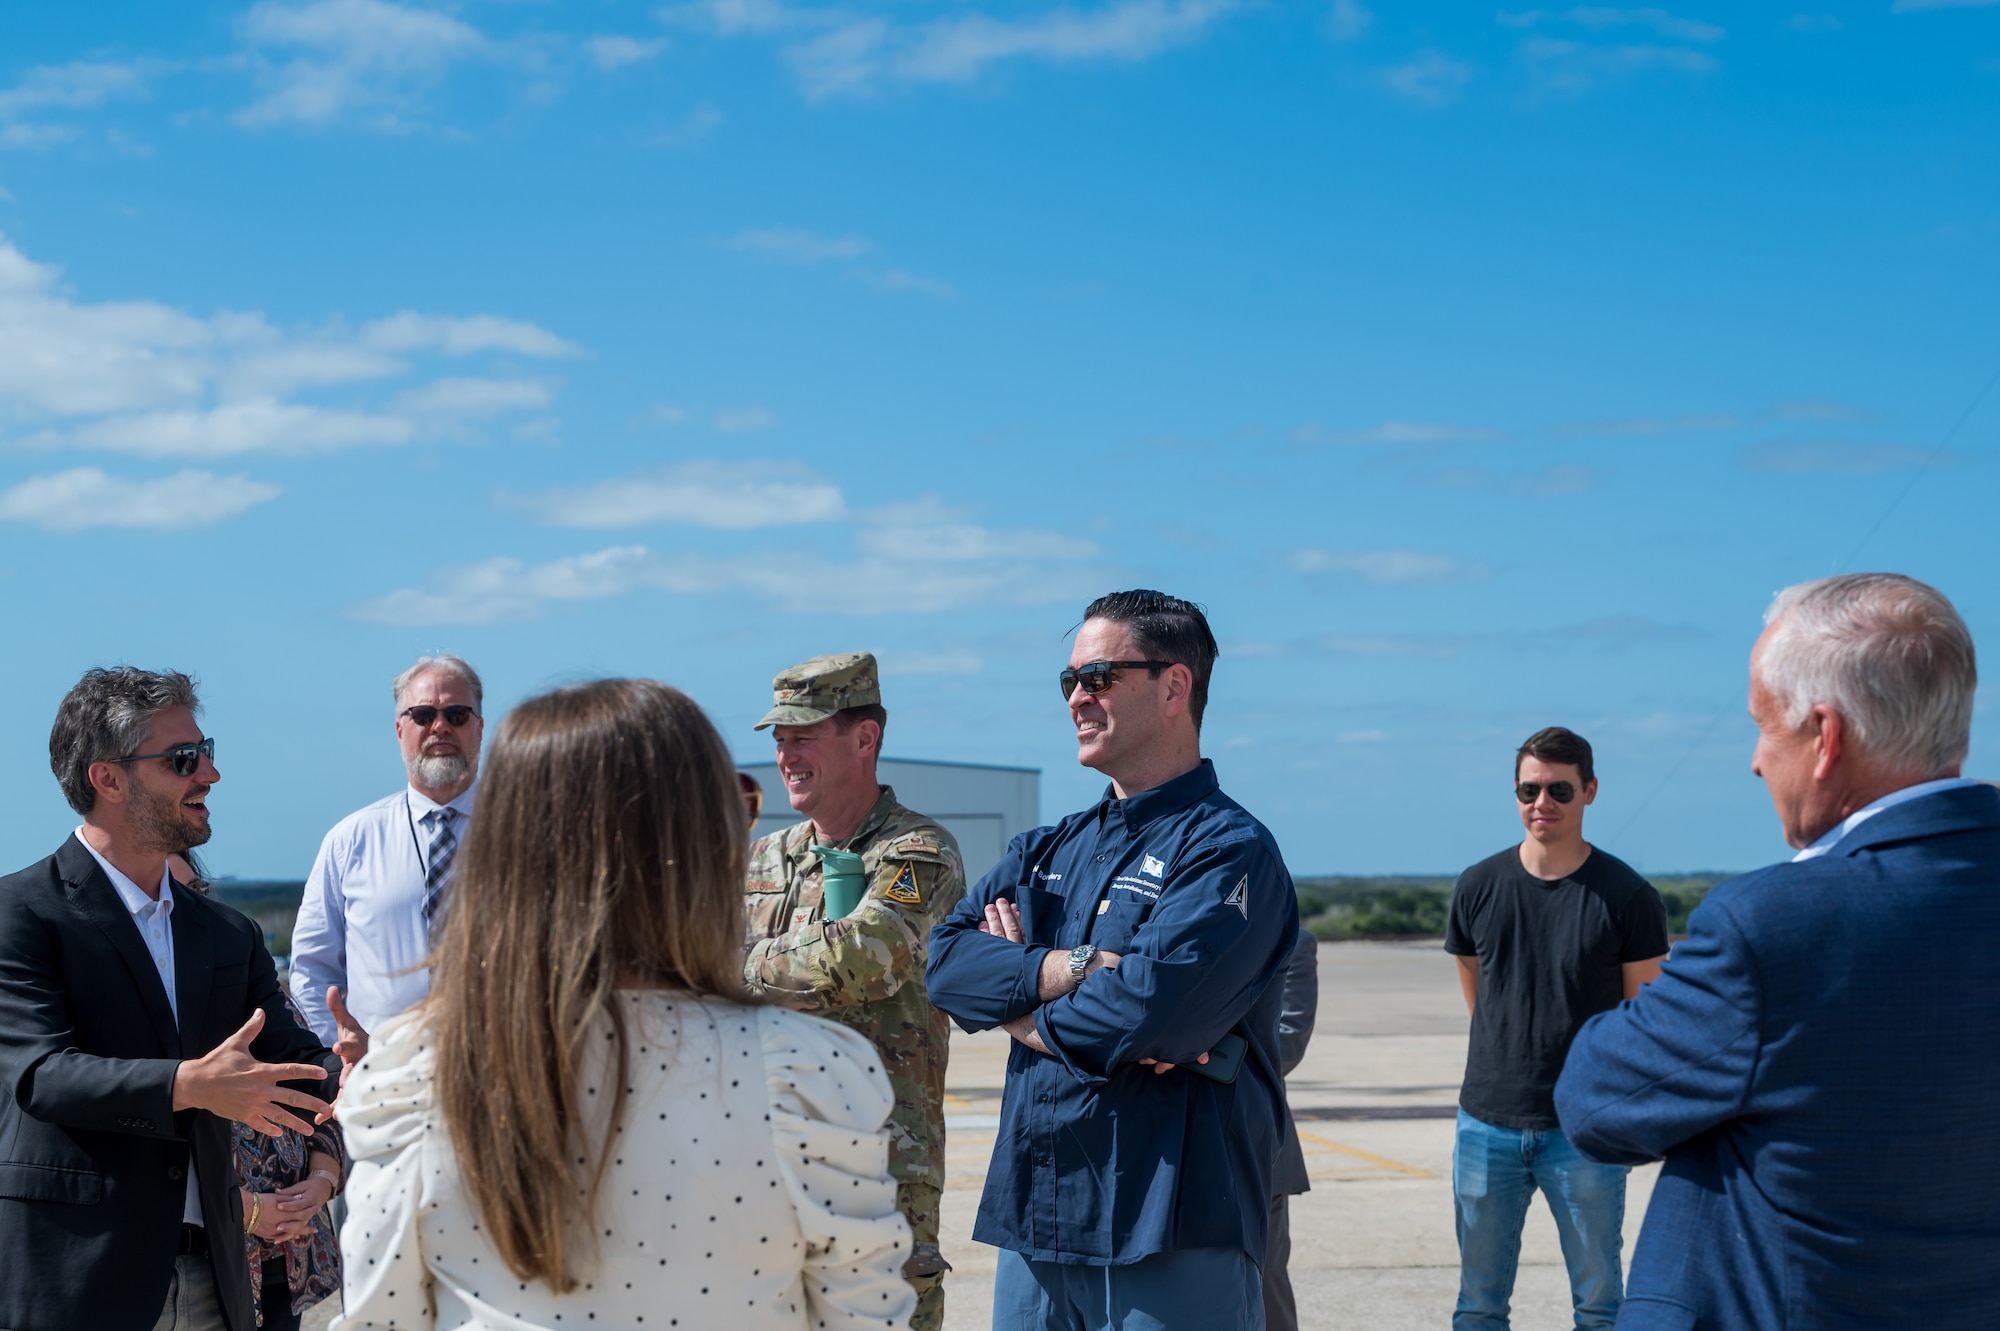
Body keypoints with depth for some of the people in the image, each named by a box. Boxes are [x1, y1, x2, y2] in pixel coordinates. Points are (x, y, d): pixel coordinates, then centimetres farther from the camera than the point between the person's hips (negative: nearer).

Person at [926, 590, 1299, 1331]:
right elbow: (942, 960, 1)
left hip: (1168, 1240, -6)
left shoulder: (1229, 849, -8)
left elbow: (1154, 1006, -23)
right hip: (1033, 1226, 7)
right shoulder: (1049, 851, 16)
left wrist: (1023, 1011, -5)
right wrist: (1075, 967, -15)